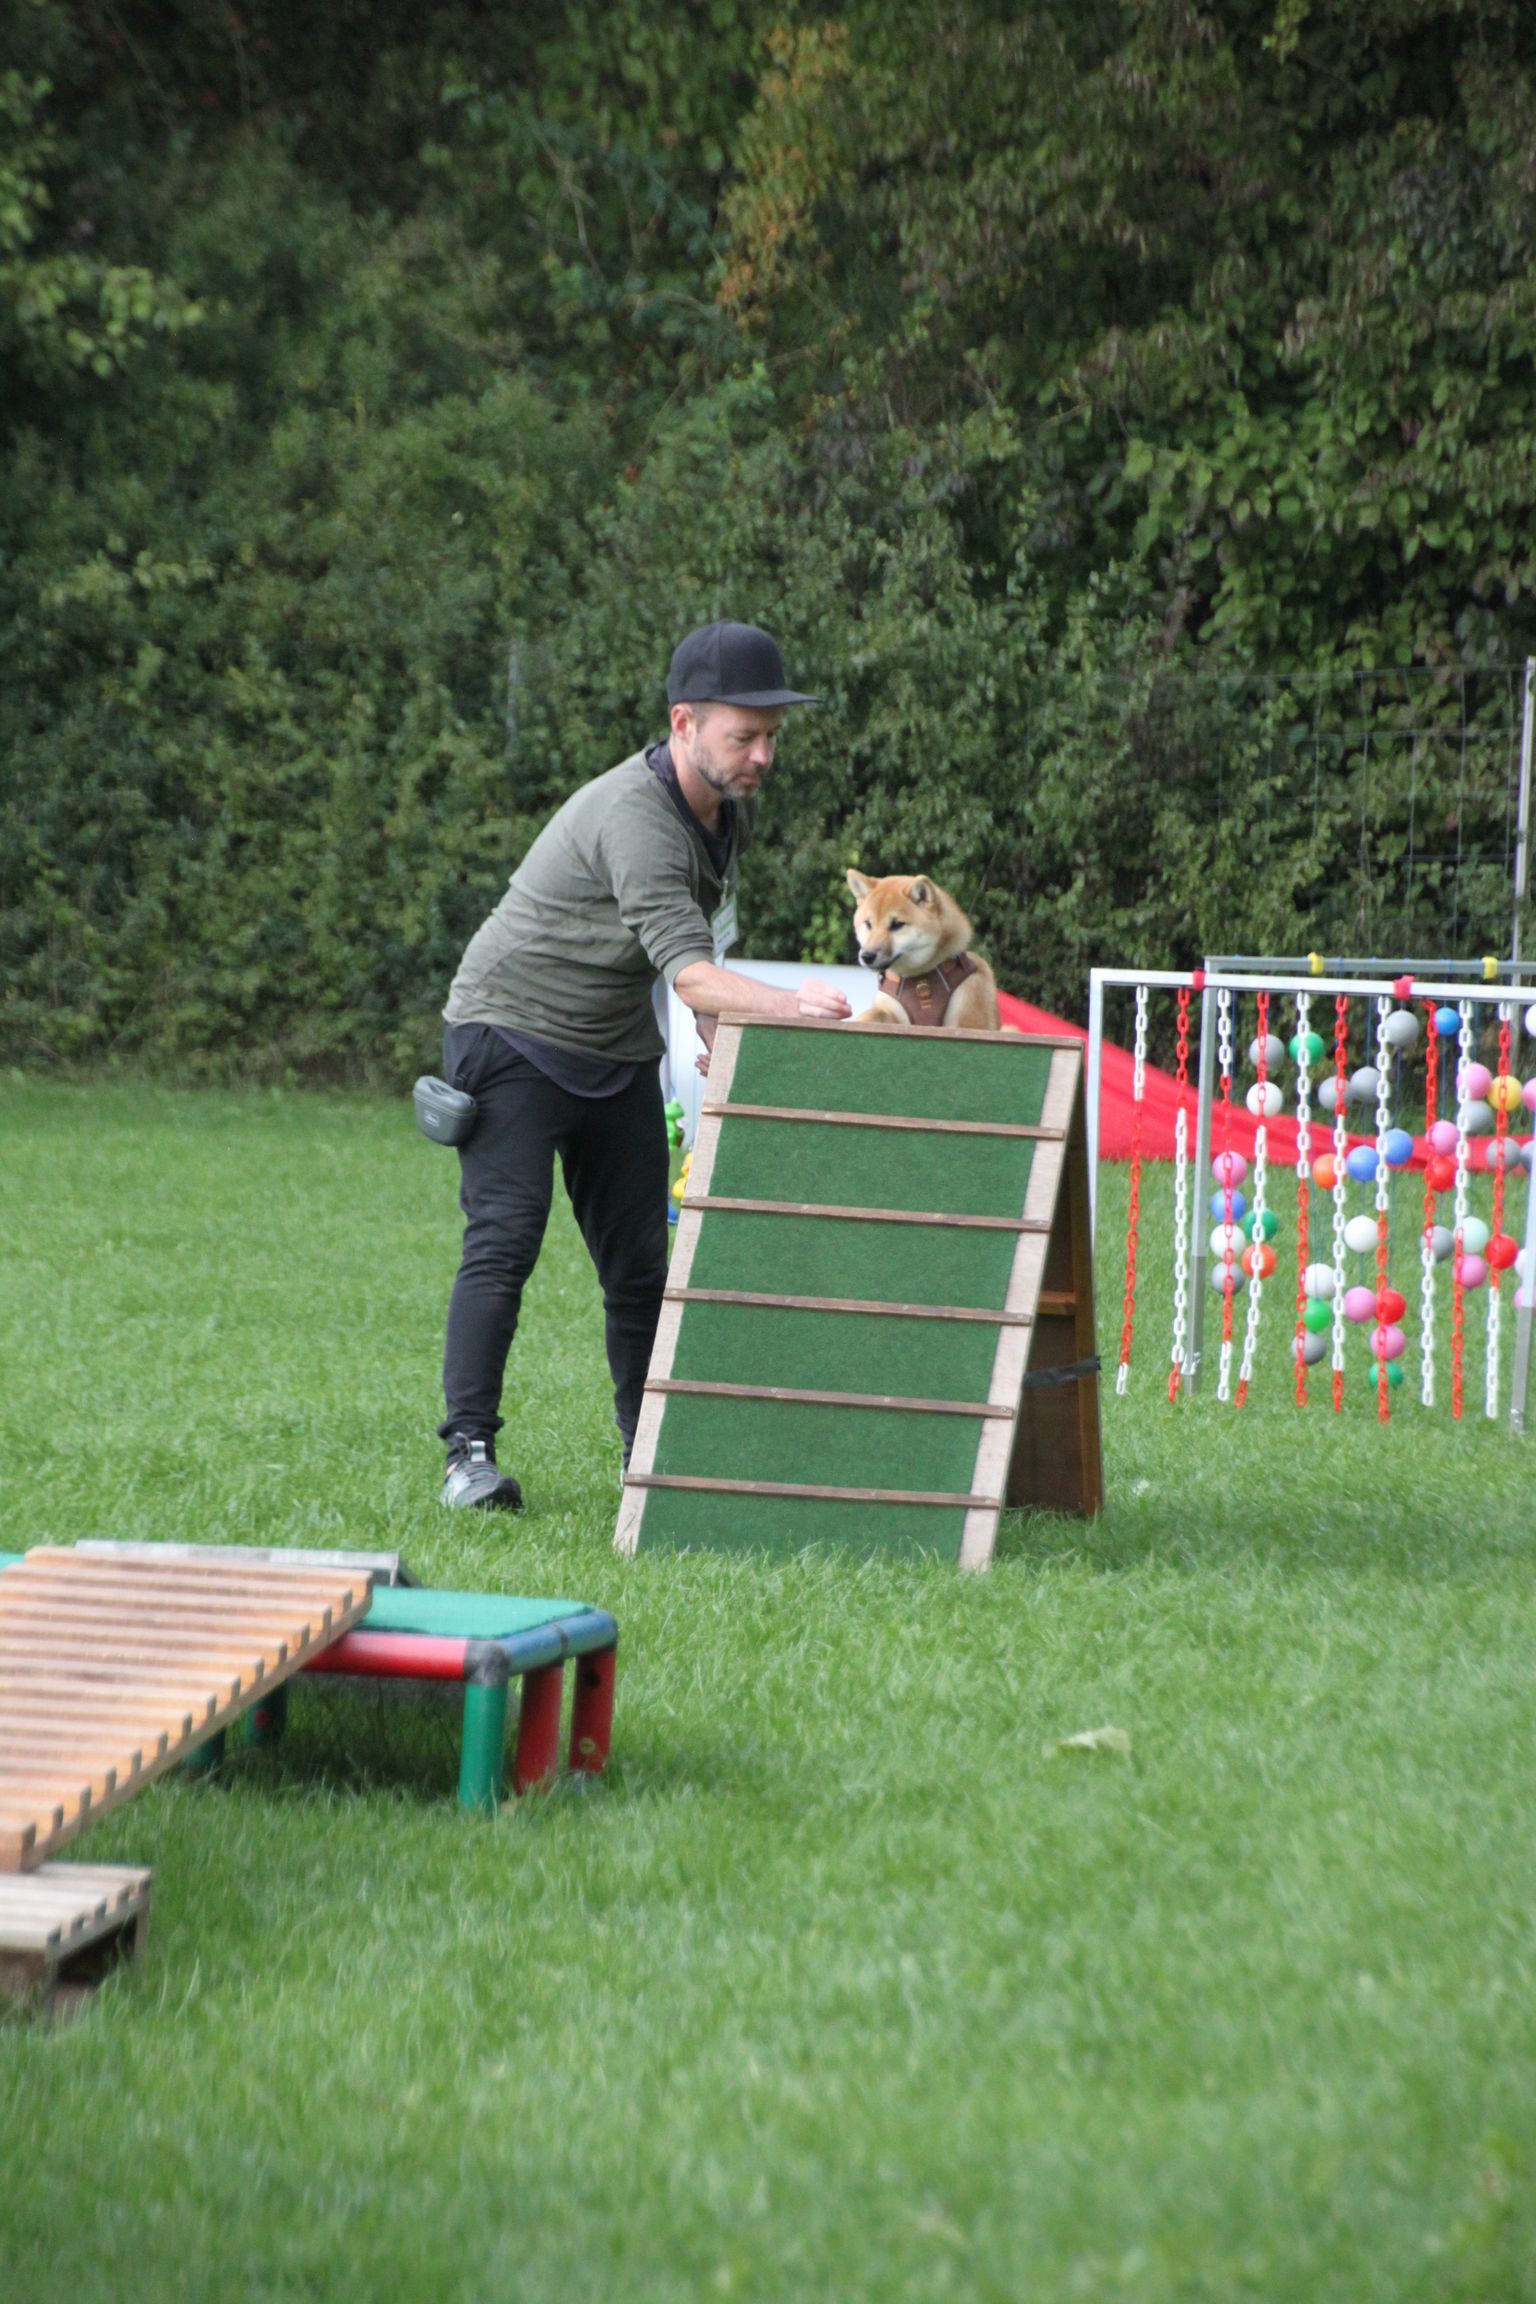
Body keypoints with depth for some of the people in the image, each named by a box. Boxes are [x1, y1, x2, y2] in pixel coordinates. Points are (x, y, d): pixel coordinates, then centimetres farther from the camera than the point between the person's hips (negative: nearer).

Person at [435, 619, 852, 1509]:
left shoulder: (734, 810, 0)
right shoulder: (635, 816, -28)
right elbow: (685, 967, -39)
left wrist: (716, 1027, 9)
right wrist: (783, 1005, -53)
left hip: (617, 1053, 8)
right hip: (514, 1031, -8)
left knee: (640, 1262, 5)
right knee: (505, 1242, -17)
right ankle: (471, 1451, -16)